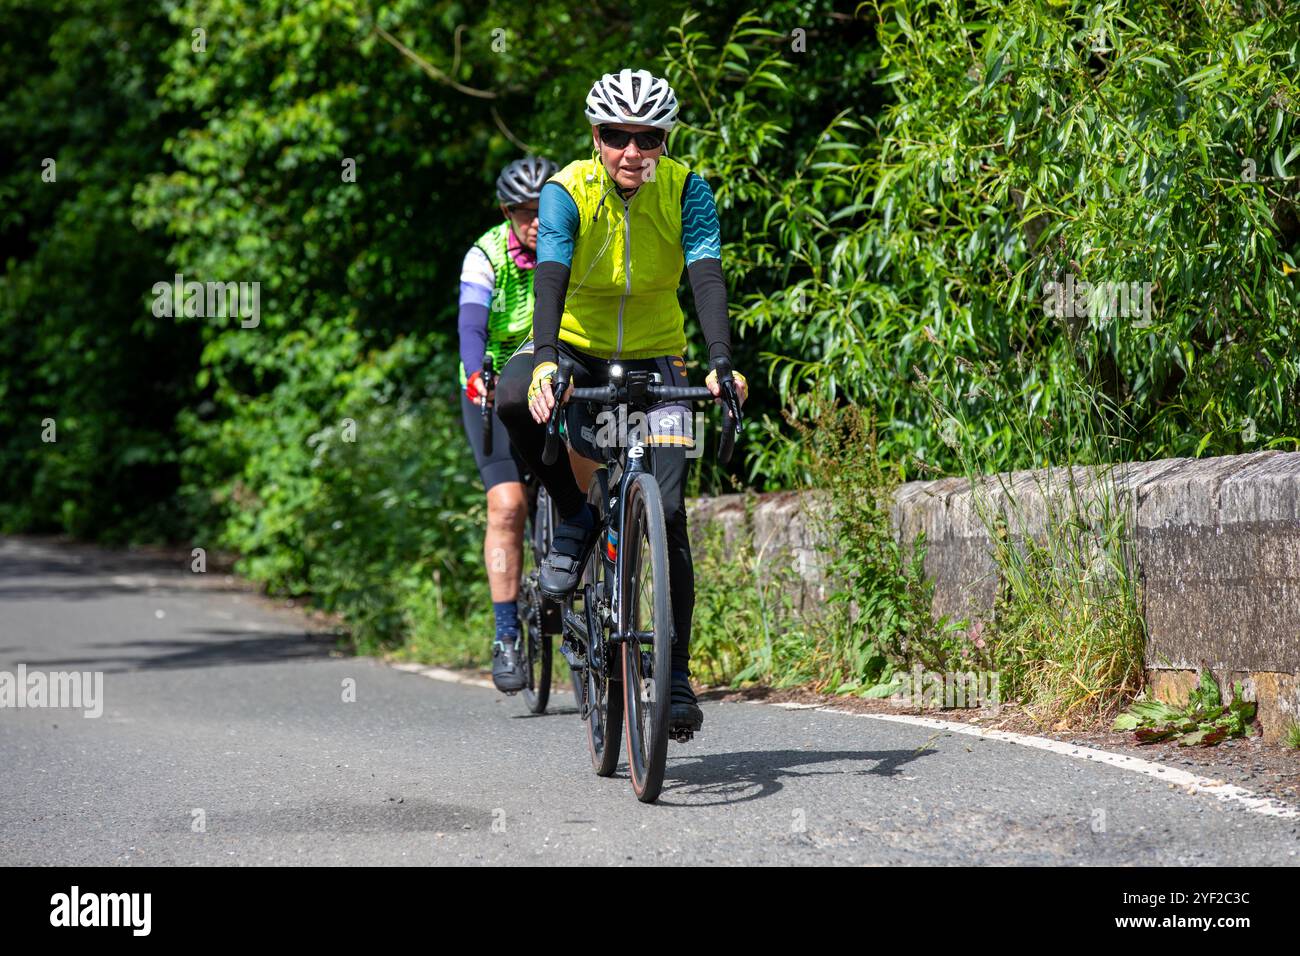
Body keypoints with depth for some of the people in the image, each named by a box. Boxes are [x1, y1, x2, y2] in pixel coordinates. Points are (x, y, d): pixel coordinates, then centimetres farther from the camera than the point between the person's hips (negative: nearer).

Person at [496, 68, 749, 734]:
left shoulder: (686, 191, -16)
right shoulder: (567, 192, -20)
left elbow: (707, 278, -28)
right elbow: (551, 276, -33)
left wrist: (722, 365, -44)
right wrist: (545, 361, -51)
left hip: (653, 355, 1)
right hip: (575, 347, 0)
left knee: (668, 512, -11)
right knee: (515, 399, -35)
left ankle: (677, 673, -2)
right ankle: (576, 517, -10)